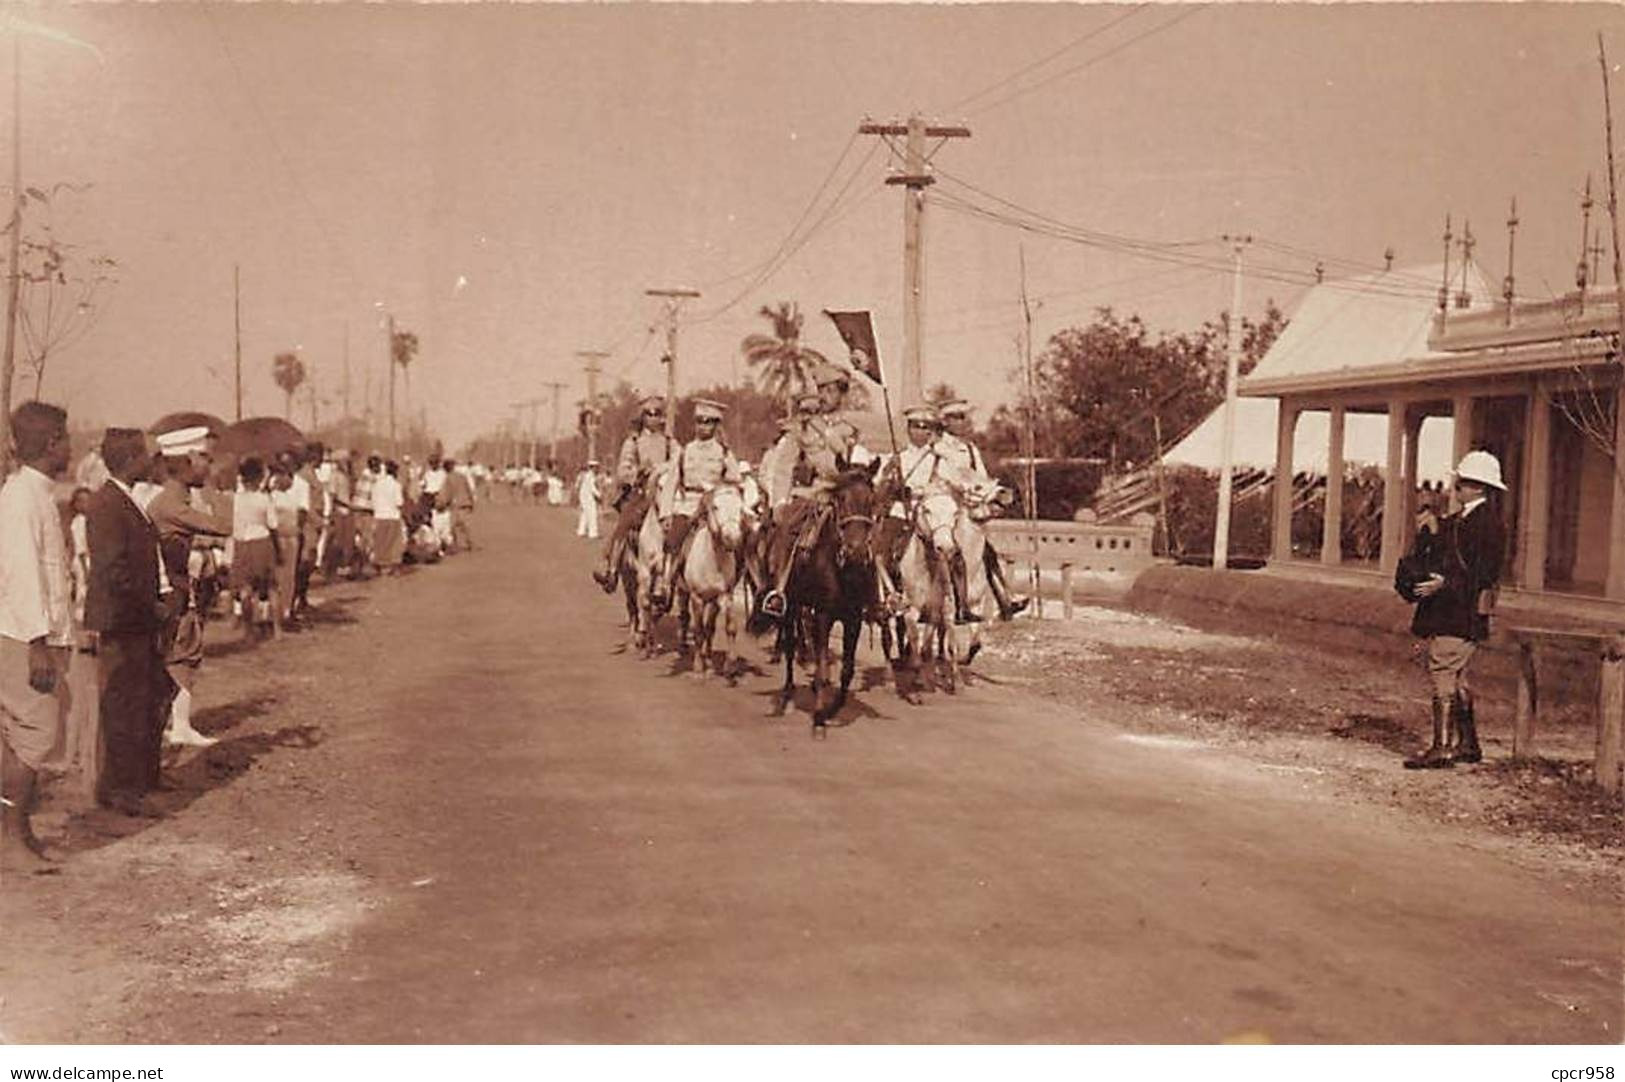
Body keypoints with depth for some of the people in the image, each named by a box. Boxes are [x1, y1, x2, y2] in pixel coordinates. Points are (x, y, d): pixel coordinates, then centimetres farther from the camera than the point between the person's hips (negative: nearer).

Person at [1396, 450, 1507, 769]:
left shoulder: (1487, 524, -13)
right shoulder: (1459, 520, 17)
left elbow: (1482, 574, -19)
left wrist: (1444, 584, -25)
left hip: (1461, 614, -10)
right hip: (1446, 612, 10)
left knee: (1443, 674, -12)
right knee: (1456, 678, 16)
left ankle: (1442, 747, -12)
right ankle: (1468, 744, 25)